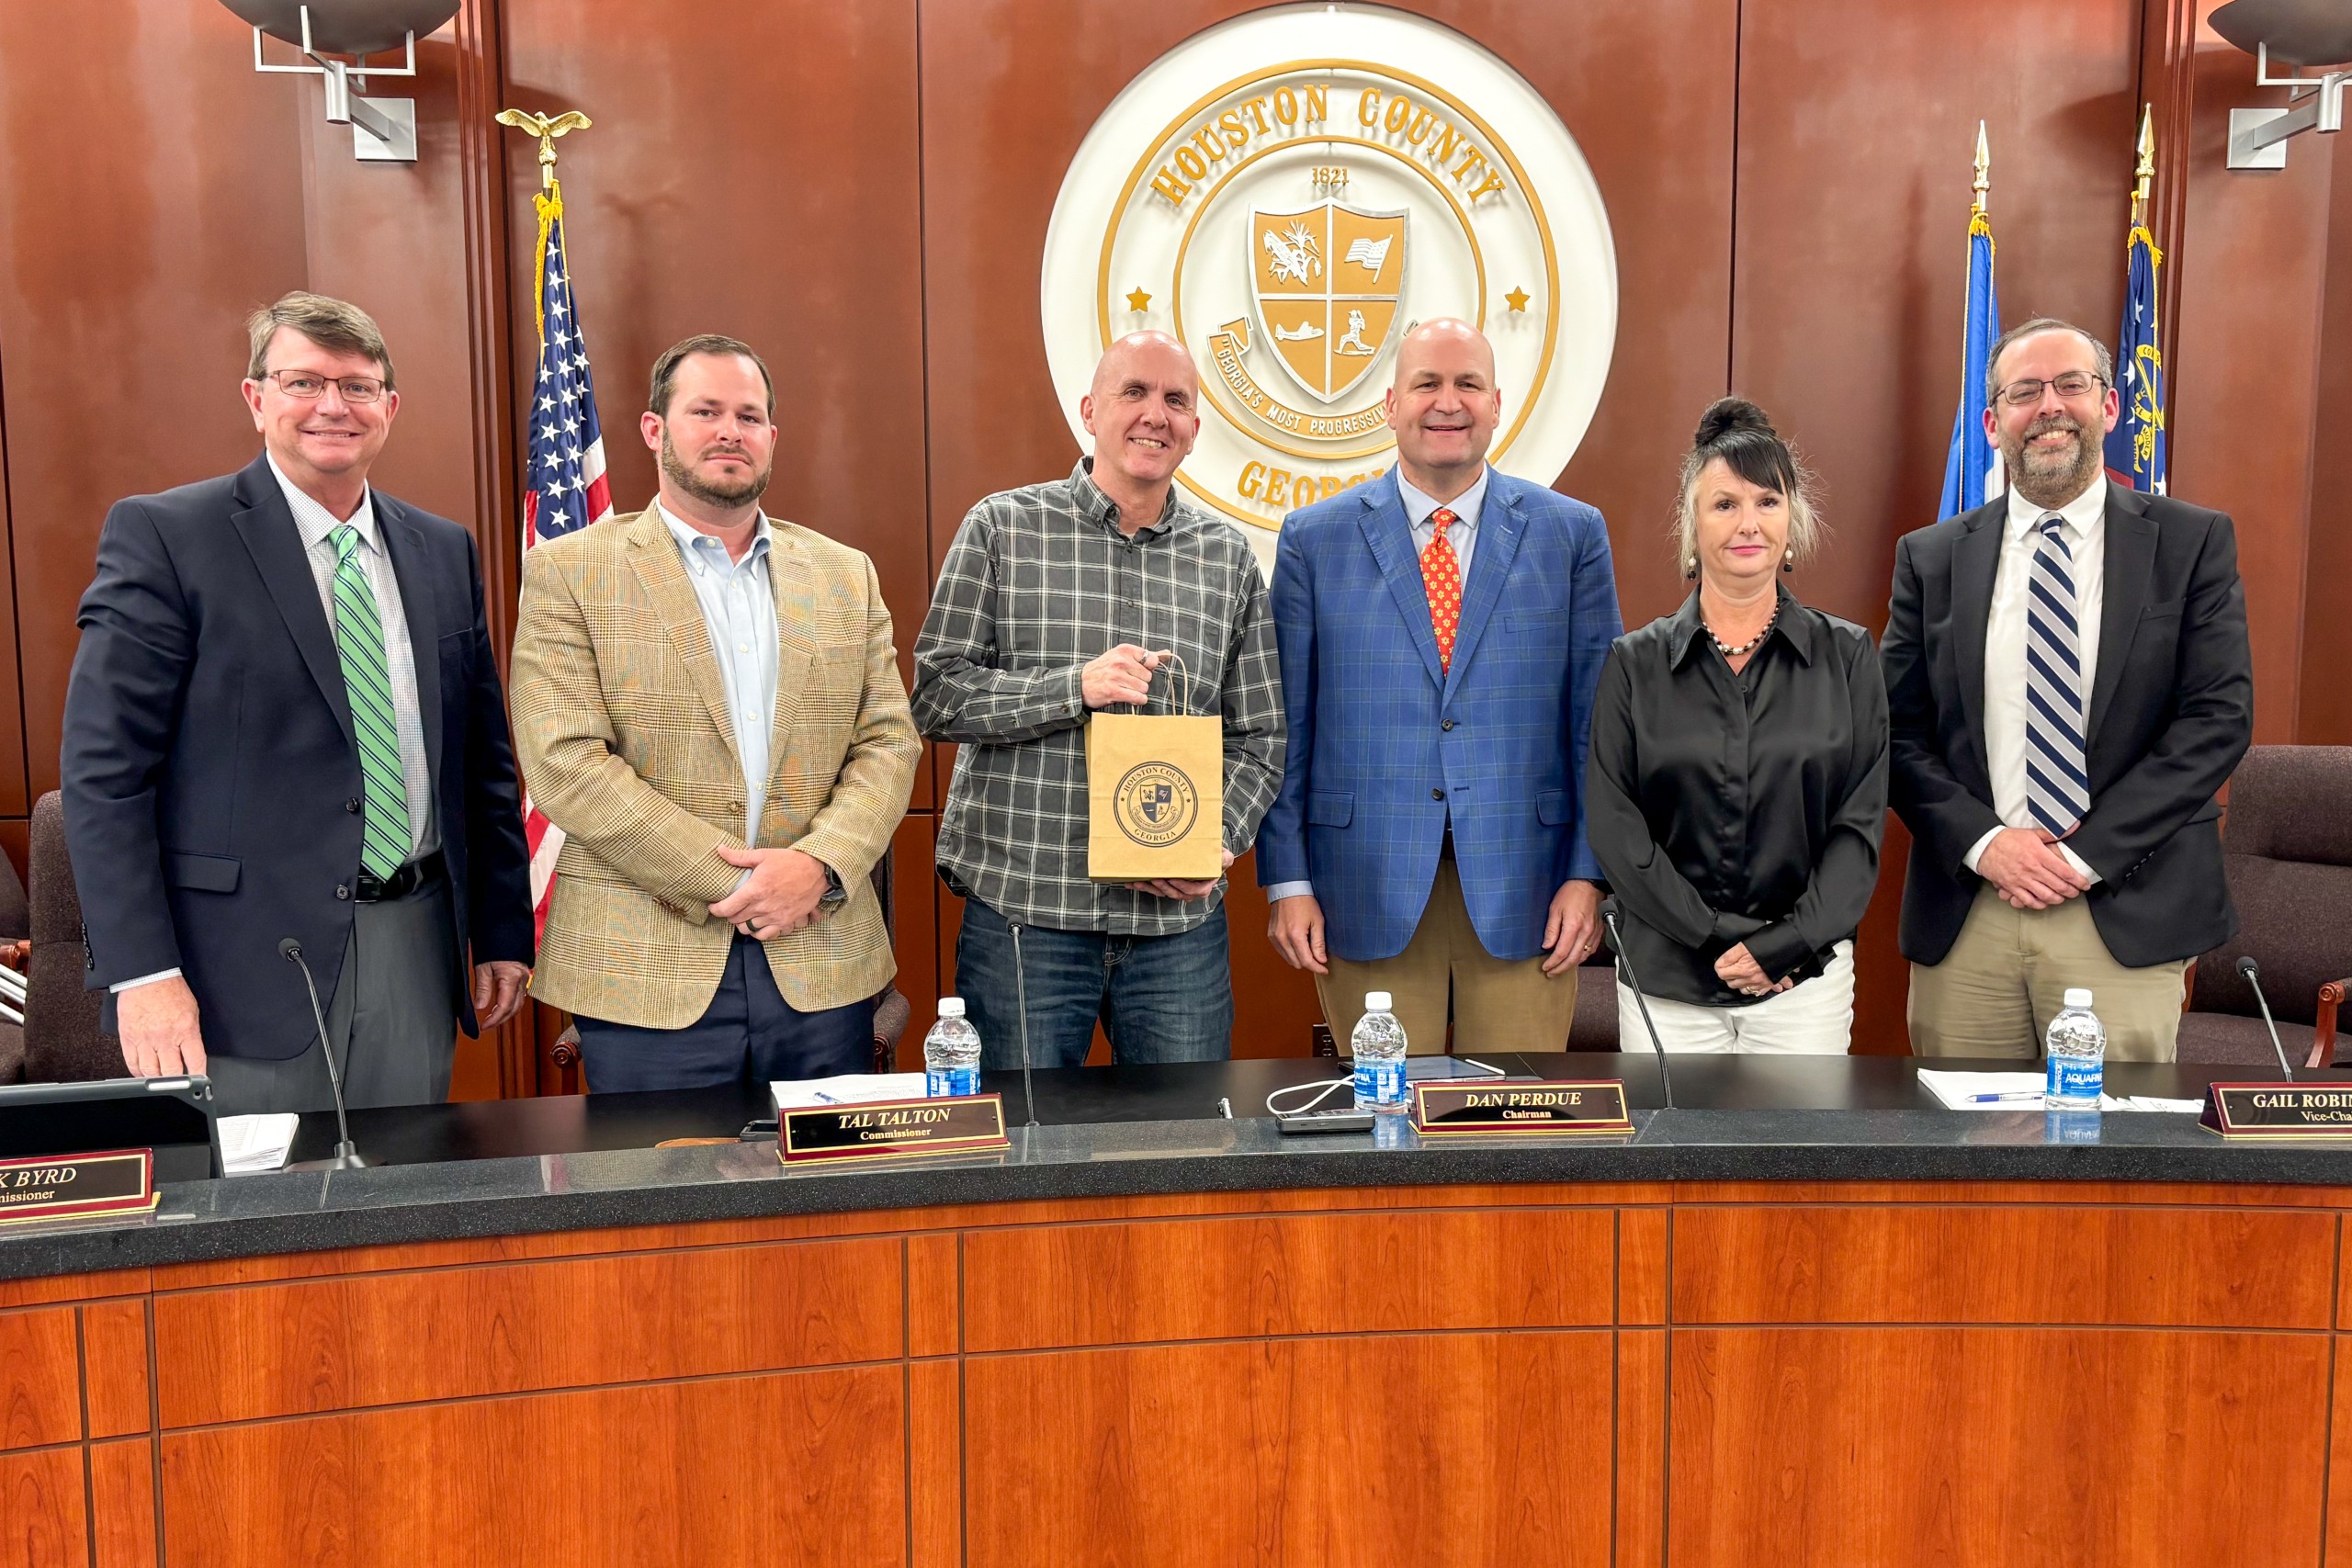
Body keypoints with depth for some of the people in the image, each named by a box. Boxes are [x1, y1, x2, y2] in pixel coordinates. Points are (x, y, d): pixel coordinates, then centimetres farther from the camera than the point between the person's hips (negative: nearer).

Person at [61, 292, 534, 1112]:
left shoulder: (445, 551, 11)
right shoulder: (163, 536, -4)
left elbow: (483, 758, 14)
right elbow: (104, 770, -9)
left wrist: (503, 931, 12)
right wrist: (143, 973, -15)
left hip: (416, 950, 5)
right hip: (246, 963, -4)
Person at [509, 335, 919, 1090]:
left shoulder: (845, 575, 12)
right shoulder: (568, 573, 0)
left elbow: (889, 743, 7)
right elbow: (566, 763, -9)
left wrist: (819, 864, -11)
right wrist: (729, 881, -13)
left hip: (823, 968, 3)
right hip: (647, 973, -3)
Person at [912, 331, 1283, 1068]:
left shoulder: (1229, 556, 9)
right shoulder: (1003, 528, 2)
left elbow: (1257, 738, 11)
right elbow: (935, 693, -3)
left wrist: (1220, 842, -7)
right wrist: (1074, 689, -16)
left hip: (1179, 918, 3)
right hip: (1020, 911, -2)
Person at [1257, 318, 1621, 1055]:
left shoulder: (1572, 533, 5)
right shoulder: (1314, 539, 4)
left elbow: (1598, 719, 4)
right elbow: (1284, 725, 3)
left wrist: (1588, 876, -2)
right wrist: (1288, 883, -2)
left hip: (1523, 894, 1)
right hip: (1368, 894, 0)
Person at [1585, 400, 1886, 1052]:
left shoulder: (1847, 655, 5)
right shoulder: (1635, 663, 3)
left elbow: (1861, 820, 0)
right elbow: (1613, 825, -3)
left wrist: (1786, 941, -11)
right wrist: (1715, 937, -11)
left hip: (1806, 978, 1)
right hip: (1665, 982, 0)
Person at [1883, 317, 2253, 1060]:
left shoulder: (2193, 543, 4)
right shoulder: (1930, 556, 8)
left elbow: (2219, 717, -3)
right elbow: (1898, 729, 5)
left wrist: (2089, 853, -11)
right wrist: (1983, 841, -10)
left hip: (2125, 915, -1)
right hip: (1963, 916, 2)